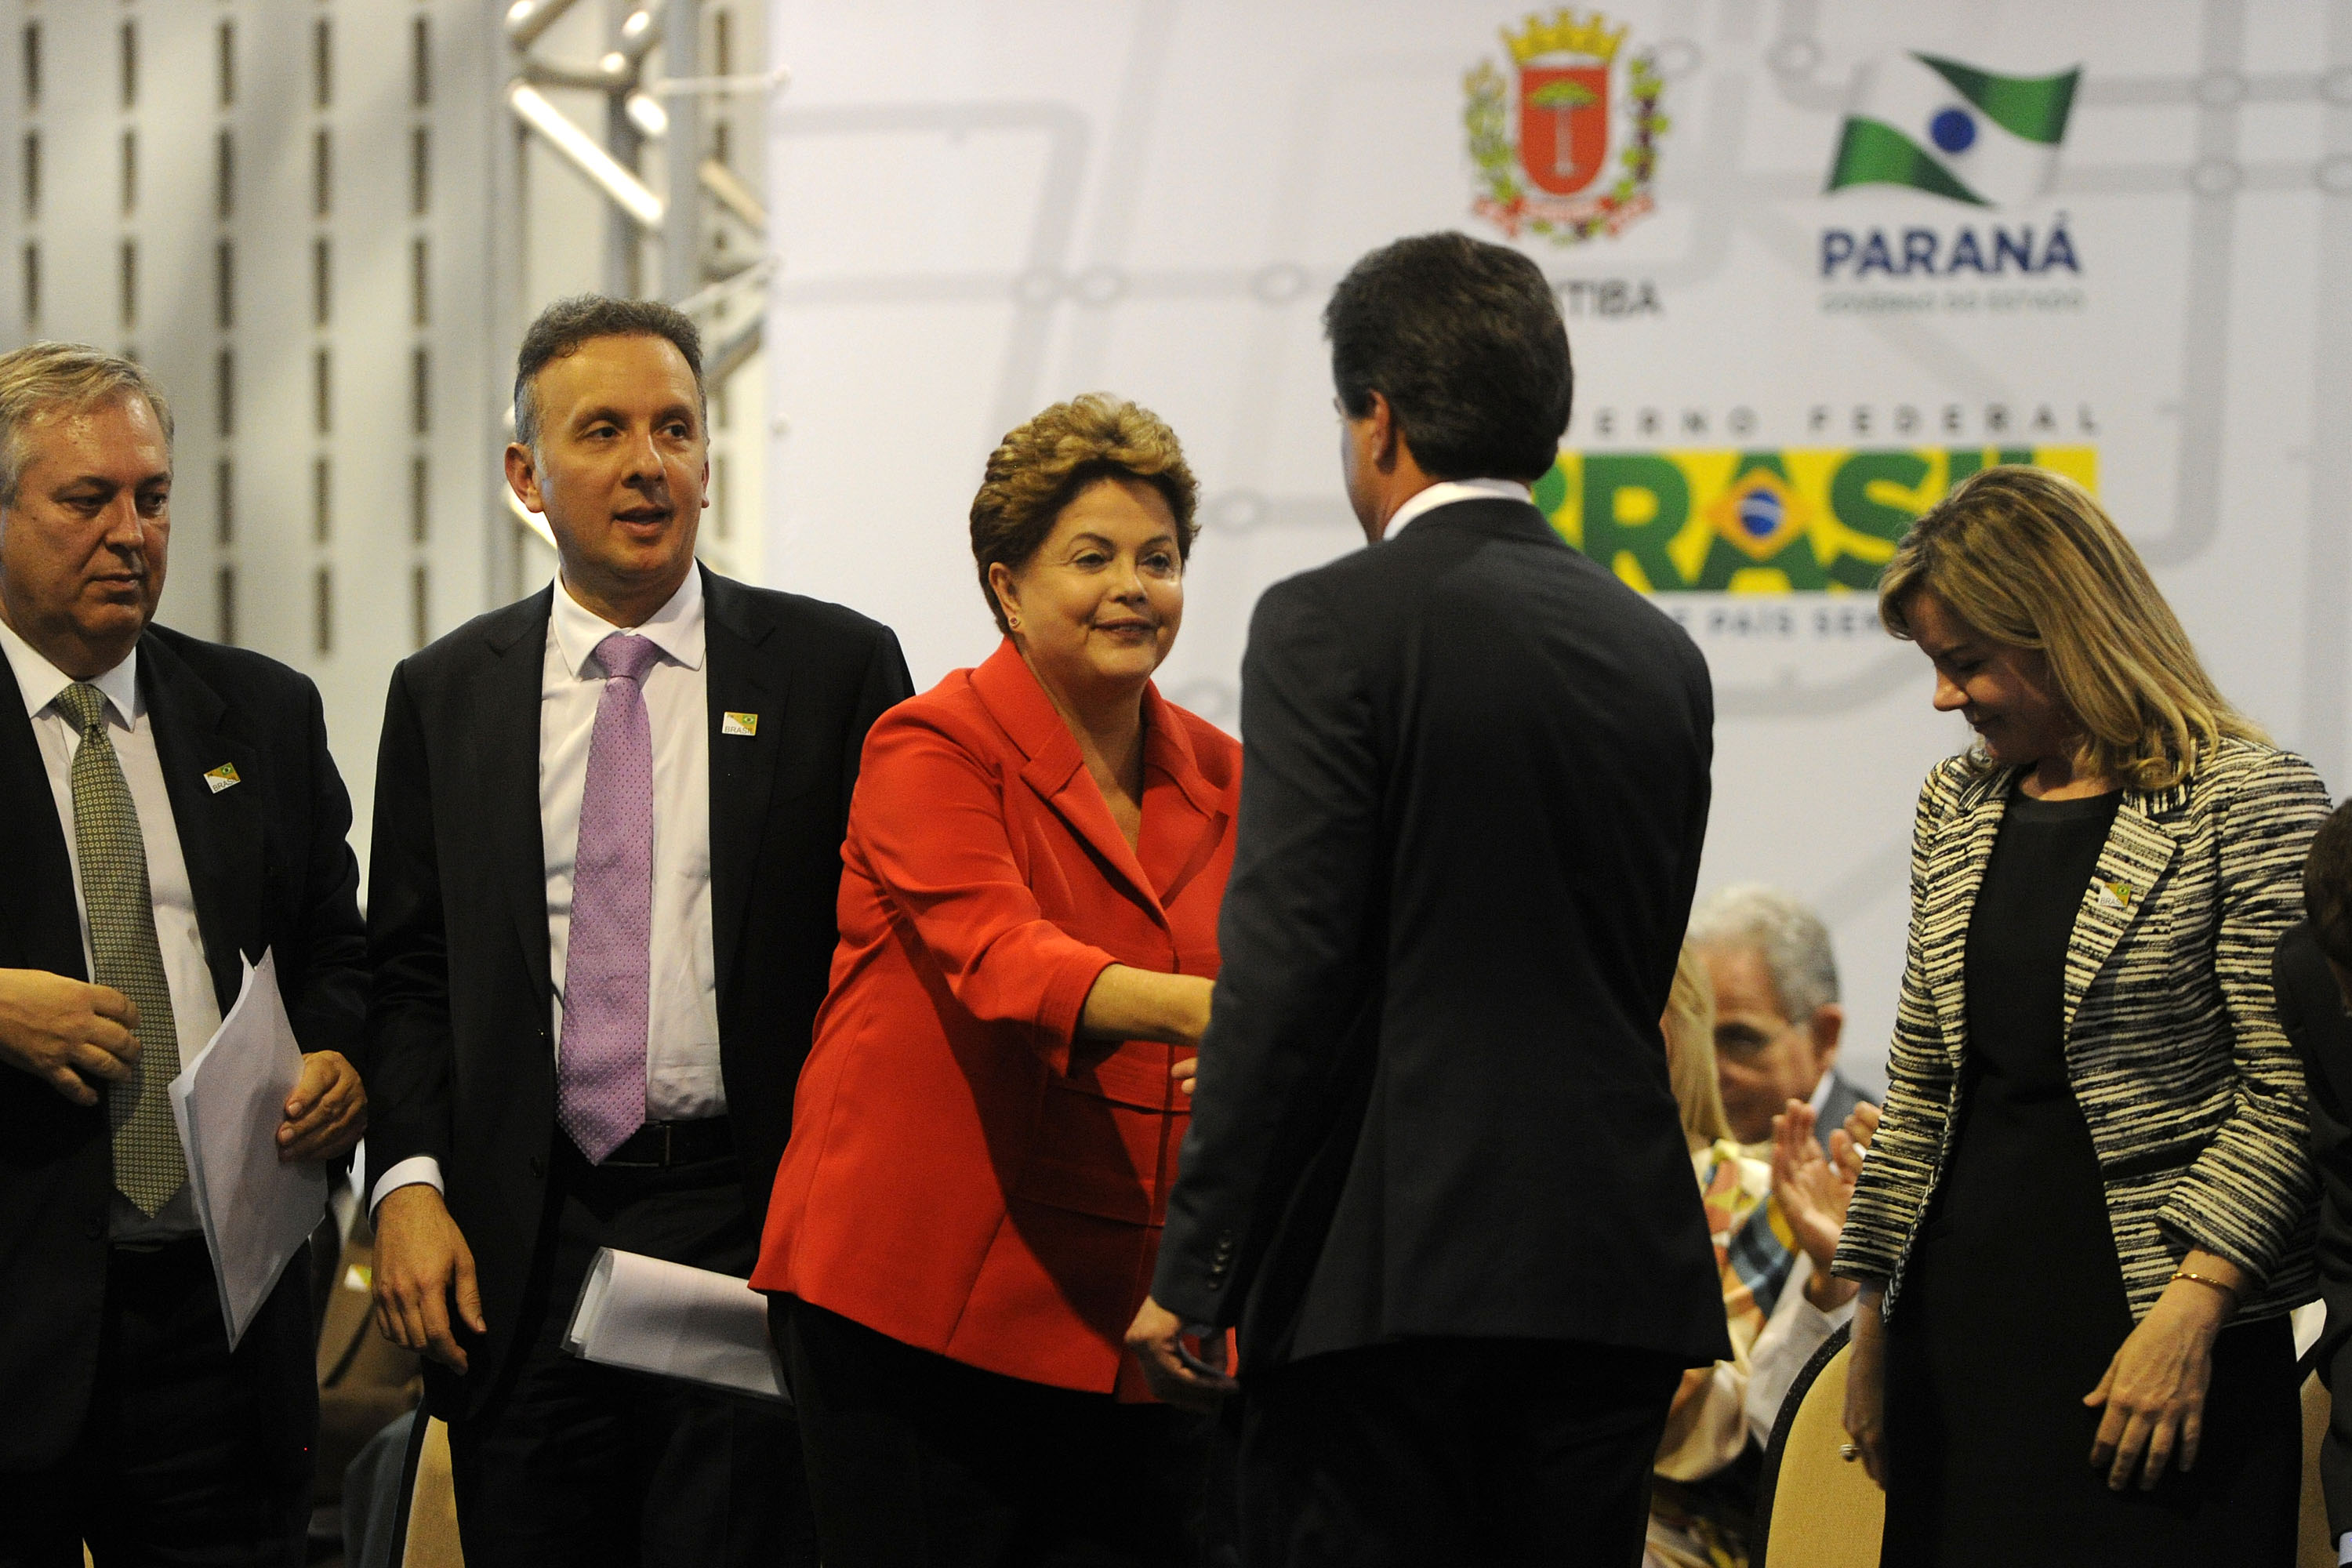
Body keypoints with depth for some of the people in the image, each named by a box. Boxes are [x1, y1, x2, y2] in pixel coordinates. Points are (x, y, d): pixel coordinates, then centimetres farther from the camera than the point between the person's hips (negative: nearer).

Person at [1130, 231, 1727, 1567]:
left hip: (1389, 1264, -6)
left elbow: (1286, 971, -12)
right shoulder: (1661, 654, 12)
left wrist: (1194, 1271, -9)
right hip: (1614, 1269, 6)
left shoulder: (1332, 629, -7)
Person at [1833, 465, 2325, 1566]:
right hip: (1963, 1318, 6)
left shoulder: (2247, 800, -5)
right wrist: (1873, 1312, 14)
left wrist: (2188, 1313, -17)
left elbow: (2287, 1095, -10)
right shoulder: (1957, 805, 14)